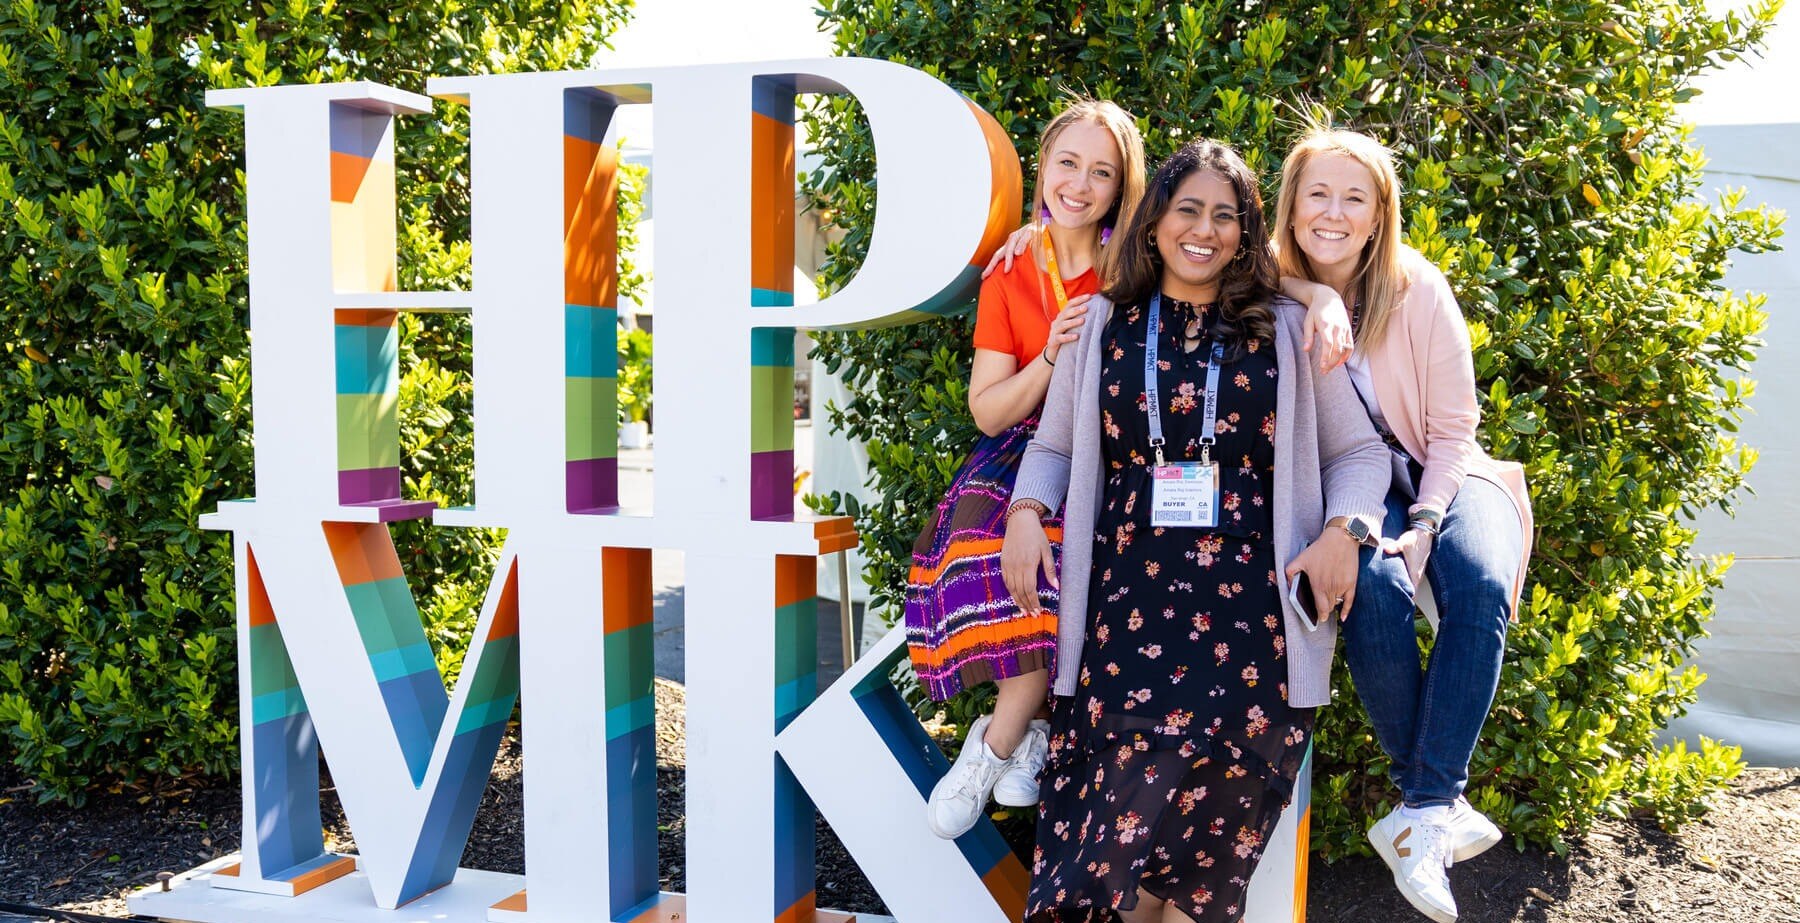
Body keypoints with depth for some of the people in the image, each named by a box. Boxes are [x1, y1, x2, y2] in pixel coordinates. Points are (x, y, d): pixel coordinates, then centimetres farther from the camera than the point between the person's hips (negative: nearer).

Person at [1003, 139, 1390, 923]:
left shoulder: (1288, 331, 11)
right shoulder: (1103, 326, 14)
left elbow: (1357, 452, 13)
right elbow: (1053, 445, 18)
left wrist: (1344, 531, -5)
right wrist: (1027, 513, -1)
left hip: (1250, 610, 0)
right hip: (1125, 601, 1)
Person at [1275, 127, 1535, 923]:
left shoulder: (1417, 288, -8)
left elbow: (1452, 426, -5)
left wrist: (1426, 521, -18)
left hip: (1438, 475, 1)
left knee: (1481, 585, -30)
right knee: (1374, 589, -32)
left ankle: (1423, 813, -22)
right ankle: (1442, 804, -17)